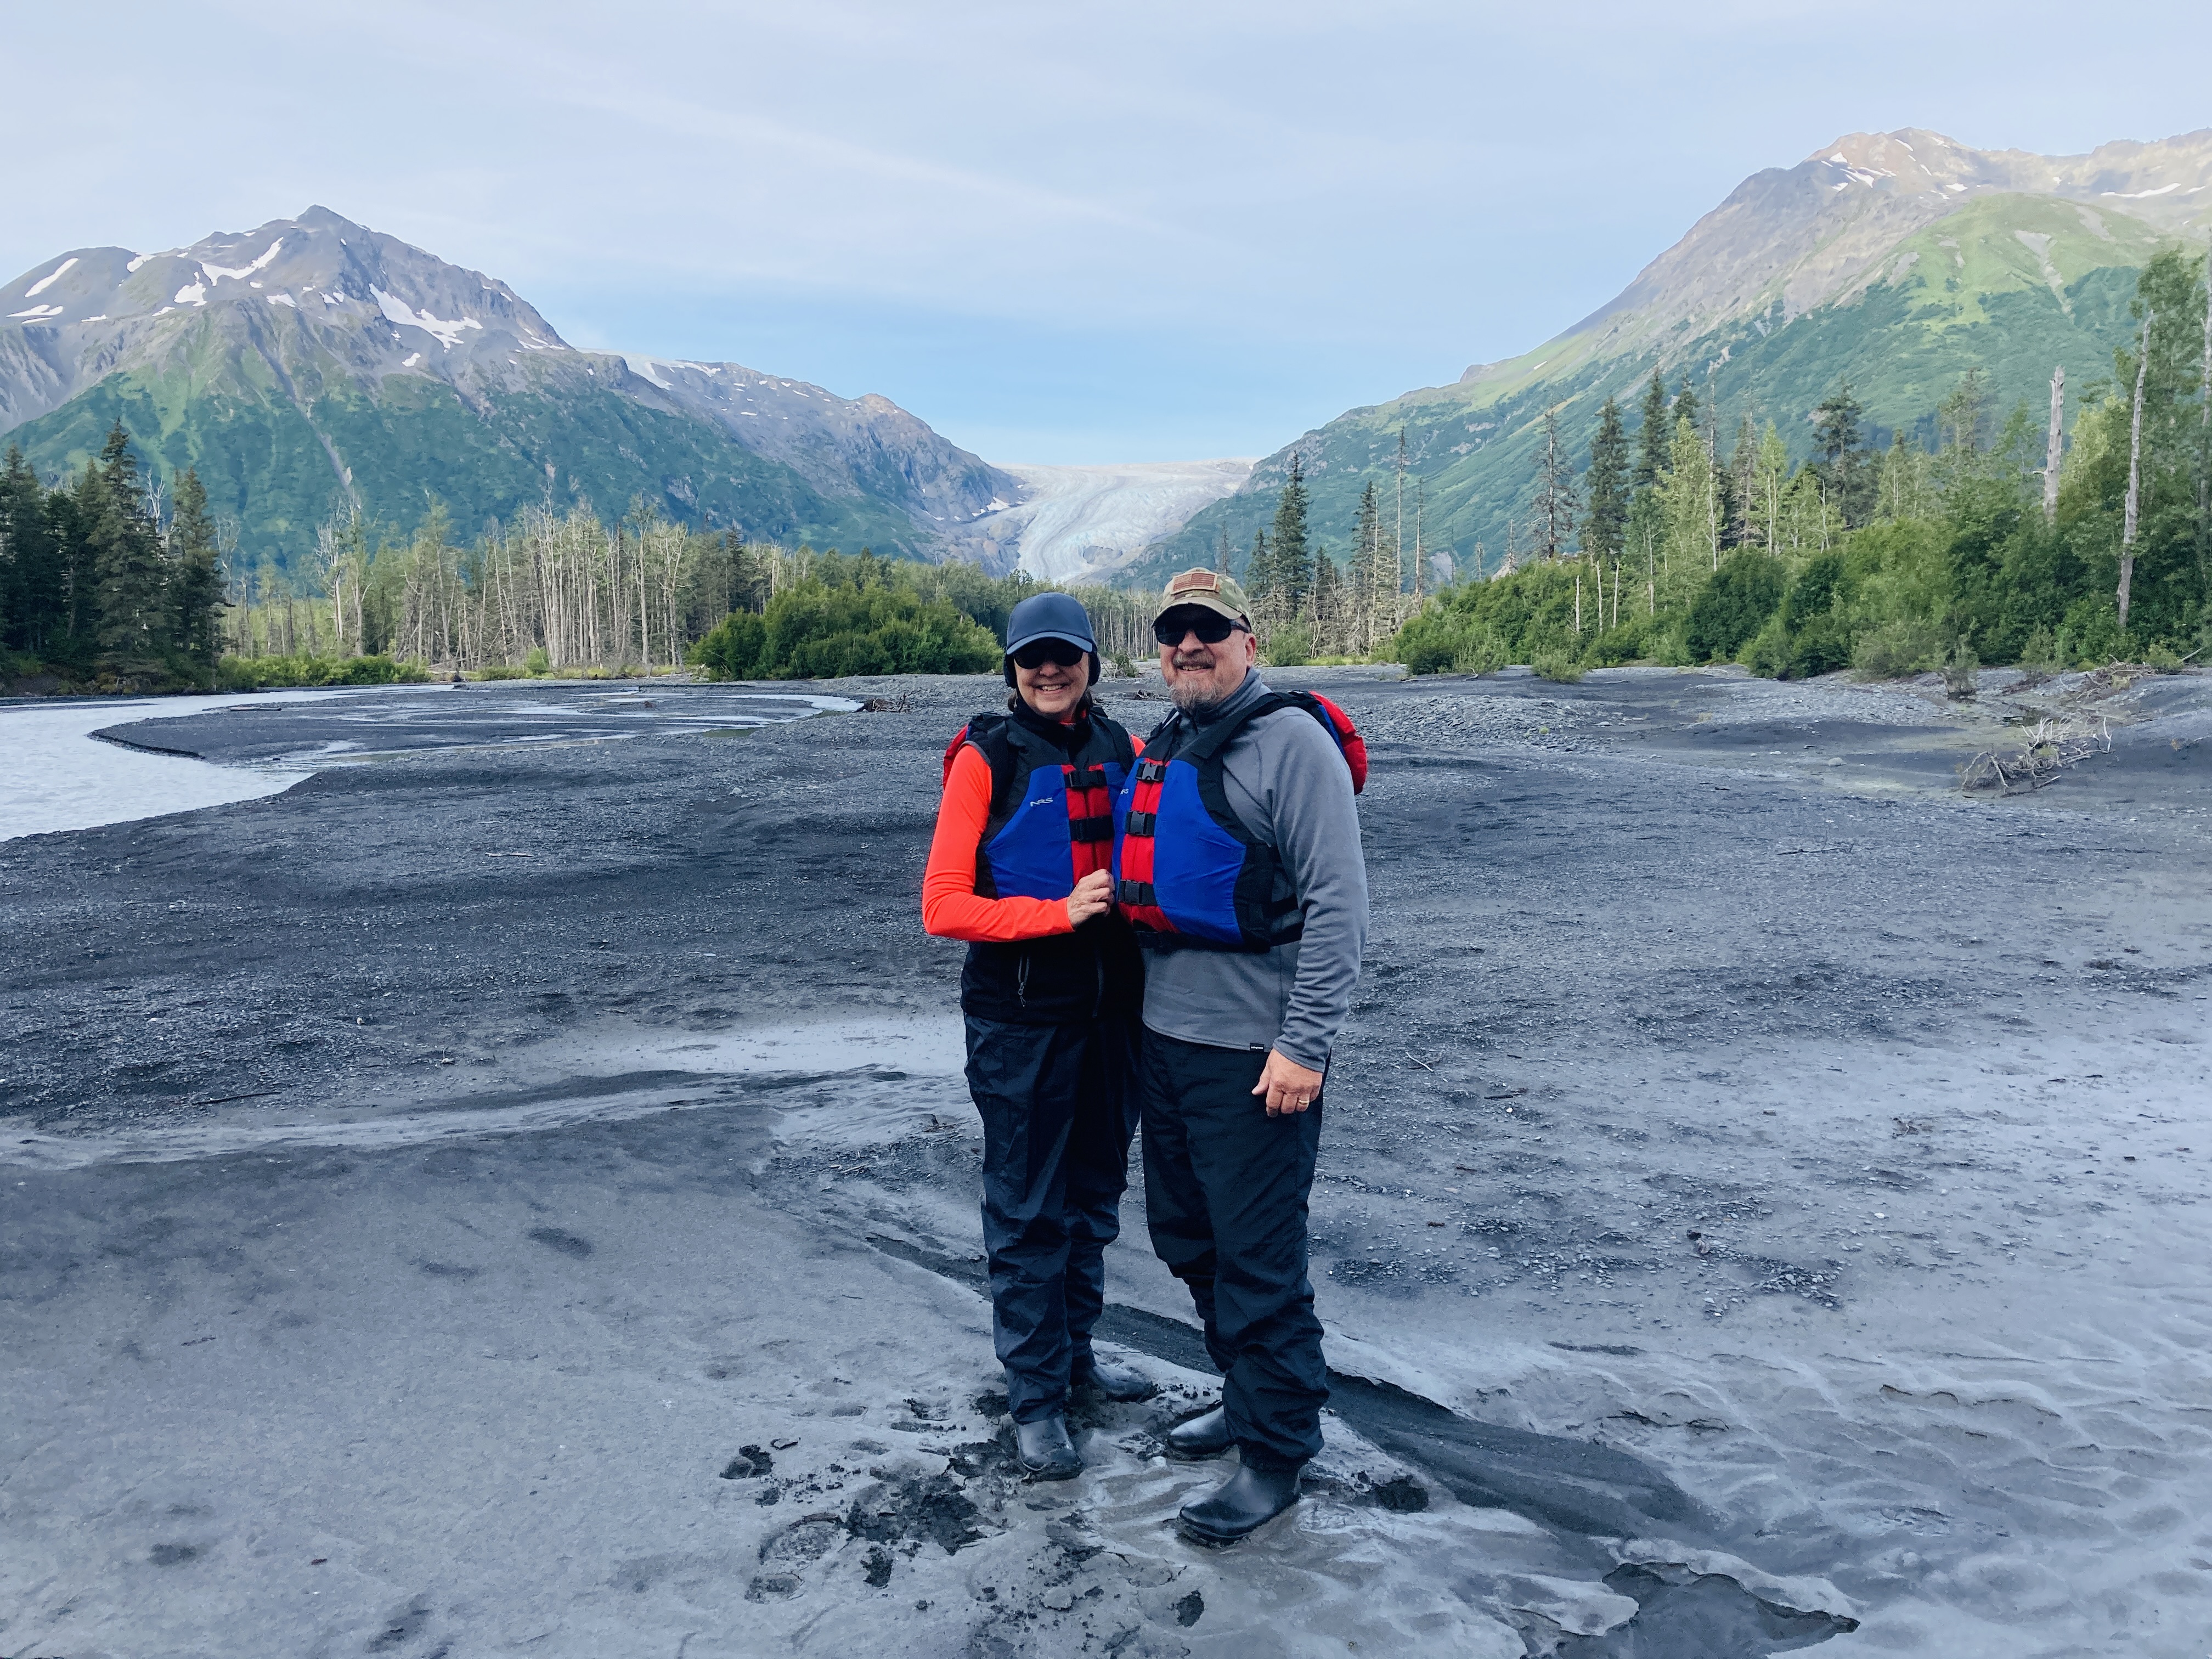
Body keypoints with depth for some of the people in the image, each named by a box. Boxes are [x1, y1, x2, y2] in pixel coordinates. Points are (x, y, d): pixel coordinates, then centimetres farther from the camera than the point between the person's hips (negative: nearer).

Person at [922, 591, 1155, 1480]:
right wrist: (1060, 911, -21)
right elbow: (943, 906, -13)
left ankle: (1074, 1347, 37)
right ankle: (1034, 1393, 19)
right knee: (1029, 1210, 5)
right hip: (1022, 1019, -5)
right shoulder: (986, 761, -9)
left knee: (1095, 1192, 18)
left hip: (1111, 1008, 5)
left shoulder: (1122, 753, 4)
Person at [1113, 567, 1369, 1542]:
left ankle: (1276, 1450, 16)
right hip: (1164, 1038, 9)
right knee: (1186, 1237, 18)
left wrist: (1306, 1044, -20)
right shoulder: (1163, 749, 14)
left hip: (1253, 1051, -9)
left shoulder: (1291, 741, -12)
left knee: (1257, 1257, 0)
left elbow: (1337, 903, -17)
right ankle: (1247, 1398, 37)